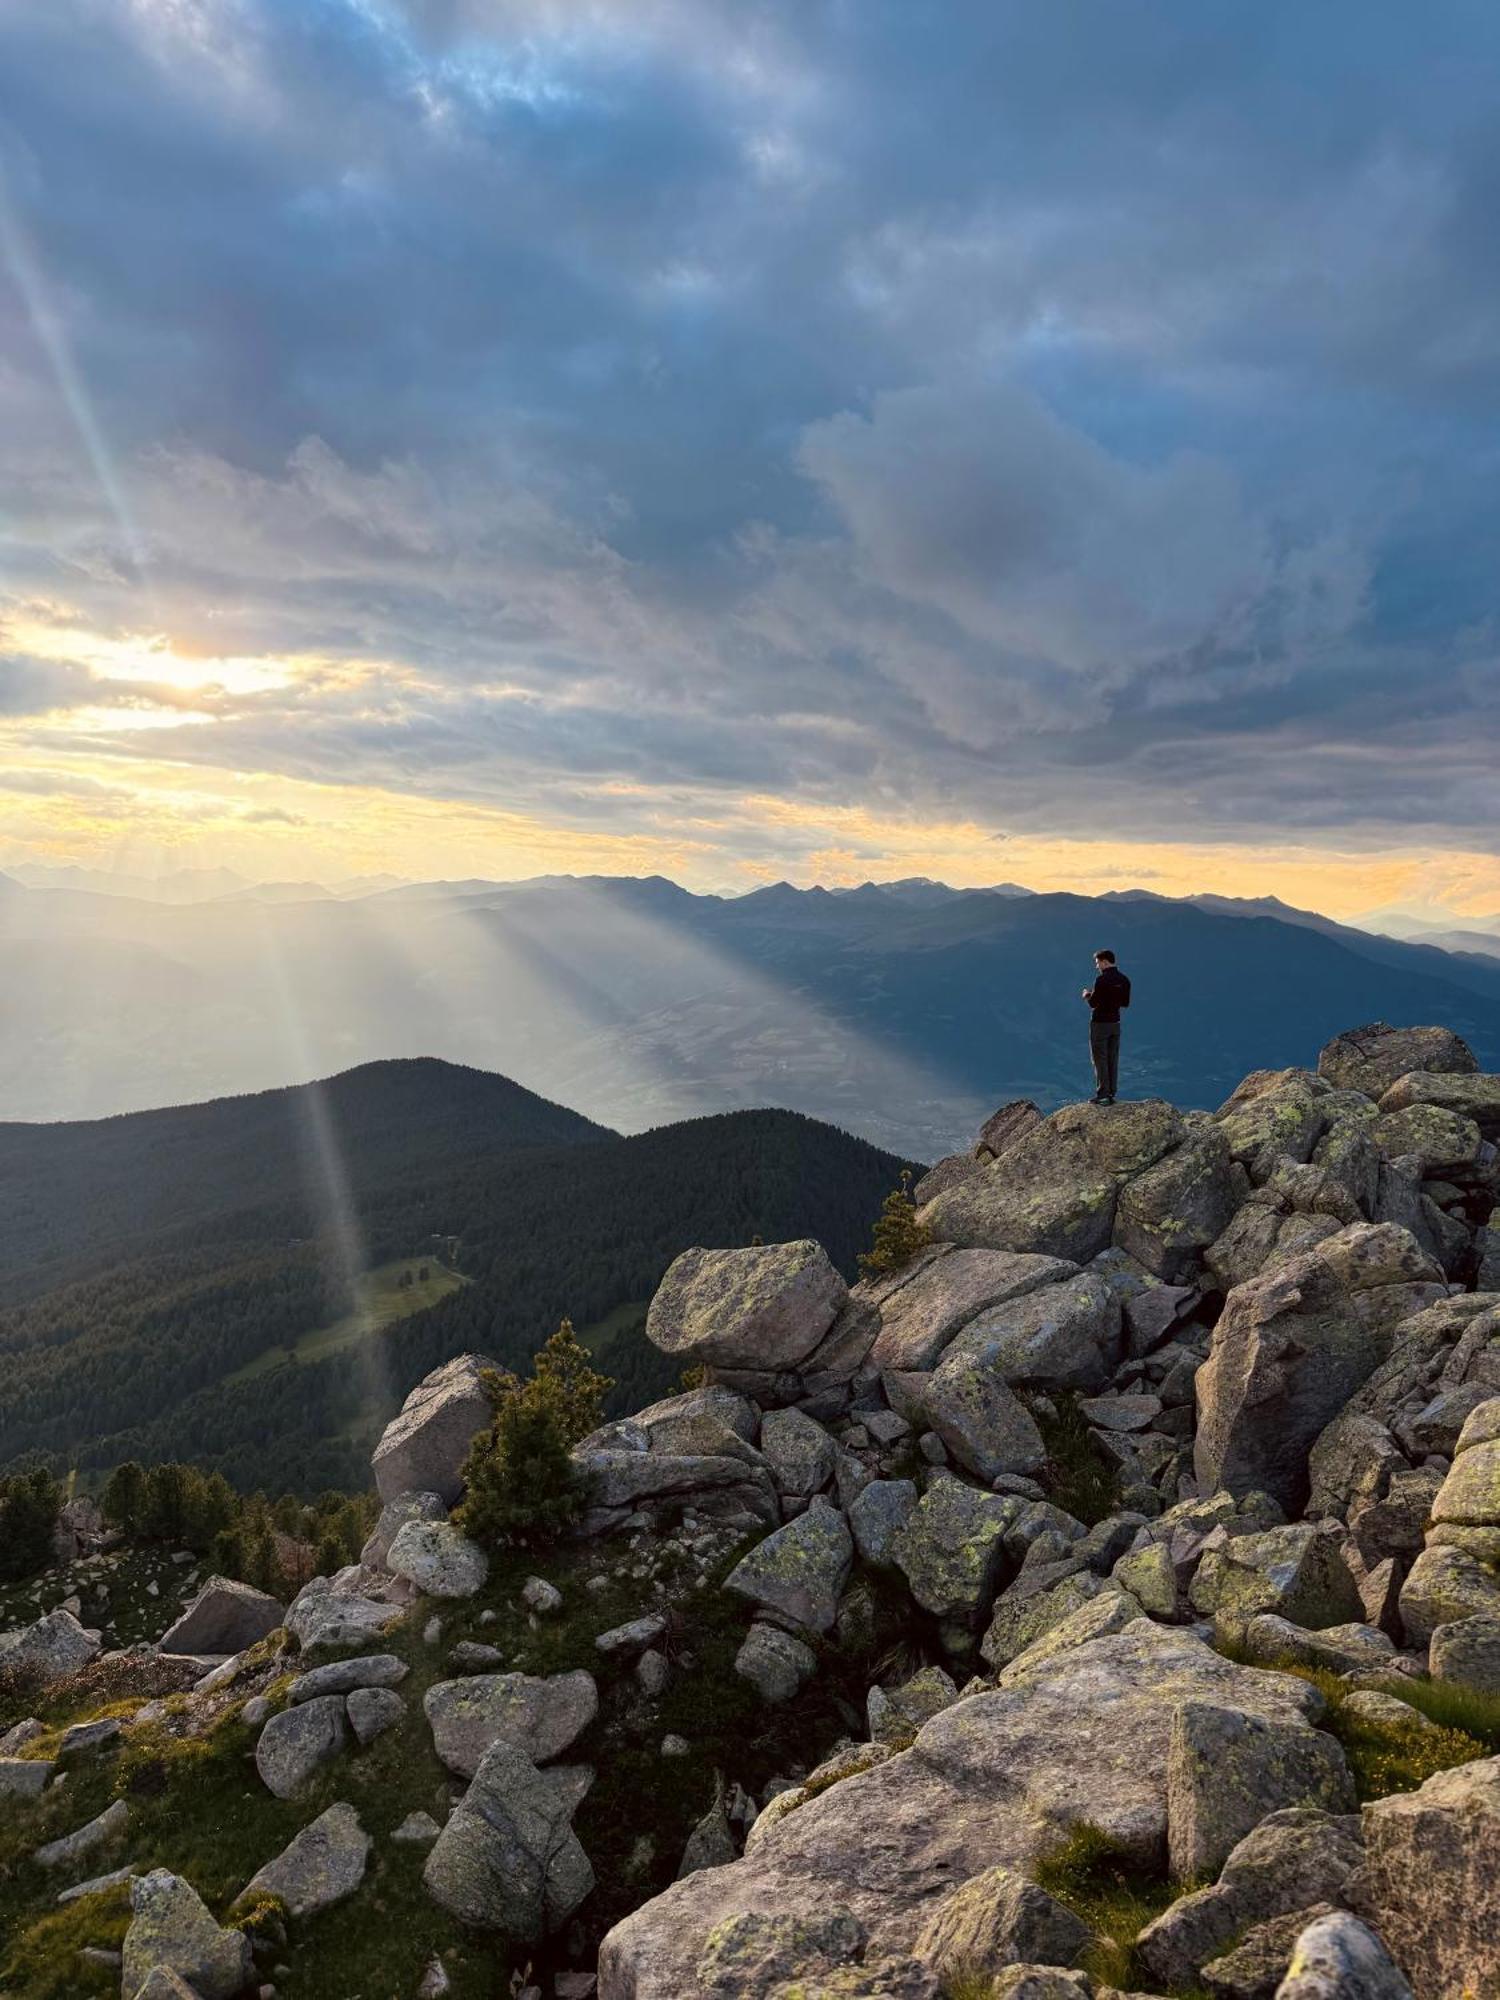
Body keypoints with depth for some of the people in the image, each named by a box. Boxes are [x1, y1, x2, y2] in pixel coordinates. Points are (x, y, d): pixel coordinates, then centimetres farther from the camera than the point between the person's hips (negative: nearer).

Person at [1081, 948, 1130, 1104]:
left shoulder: (1101, 979, -18)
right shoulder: (1124, 980, 5)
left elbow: (1093, 1003, -18)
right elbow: (1125, 1003, 11)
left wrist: (1087, 995, 3)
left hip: (1100, 1023, -7)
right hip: (1115, 1023, 7)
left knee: (1100, 1059, -1)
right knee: (1113, 1060, 11)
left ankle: (1102, 1095, -1)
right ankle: (1111, 1094, 14)